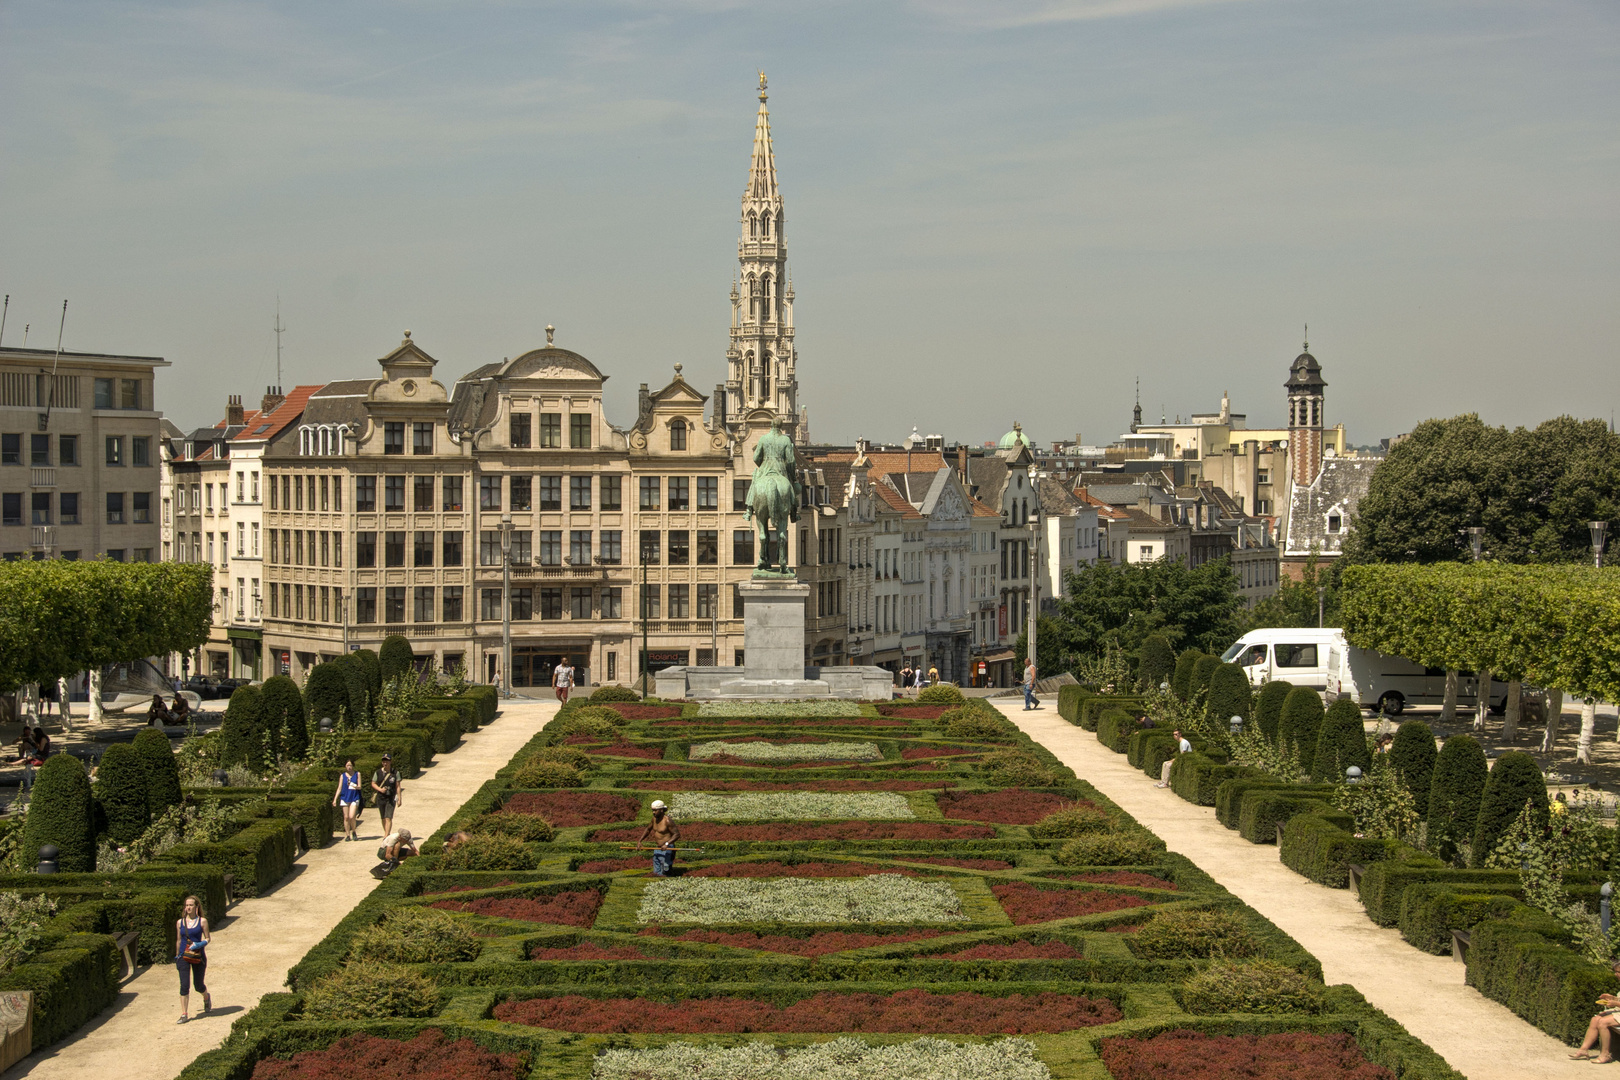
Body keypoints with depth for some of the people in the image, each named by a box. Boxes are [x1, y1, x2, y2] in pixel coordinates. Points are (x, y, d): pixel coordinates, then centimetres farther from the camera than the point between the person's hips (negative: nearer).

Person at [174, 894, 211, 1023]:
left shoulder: (202, 921, -1)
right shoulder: (180, 922, 5)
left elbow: (207, 938, 2)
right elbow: (178, 940, 13)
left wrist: (201, 944, -19)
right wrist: (177, 957, 17)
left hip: (198, 957, -1)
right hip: (184, 957, 1)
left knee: (199, 985, 10)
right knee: (184, 986, -8)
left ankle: (206, 998, 45)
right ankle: (184, 1014, -5)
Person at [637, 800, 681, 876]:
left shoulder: (667, 820, -18)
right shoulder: (654, 818, 6)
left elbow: (677, 834, -19)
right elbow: (648, 829, 23)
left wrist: (667, 844, -30)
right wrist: (640, 841, 15)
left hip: (667, 849, -9)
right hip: (657, 849, 9)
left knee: (663, 875, -9)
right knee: (656, 874, 11)